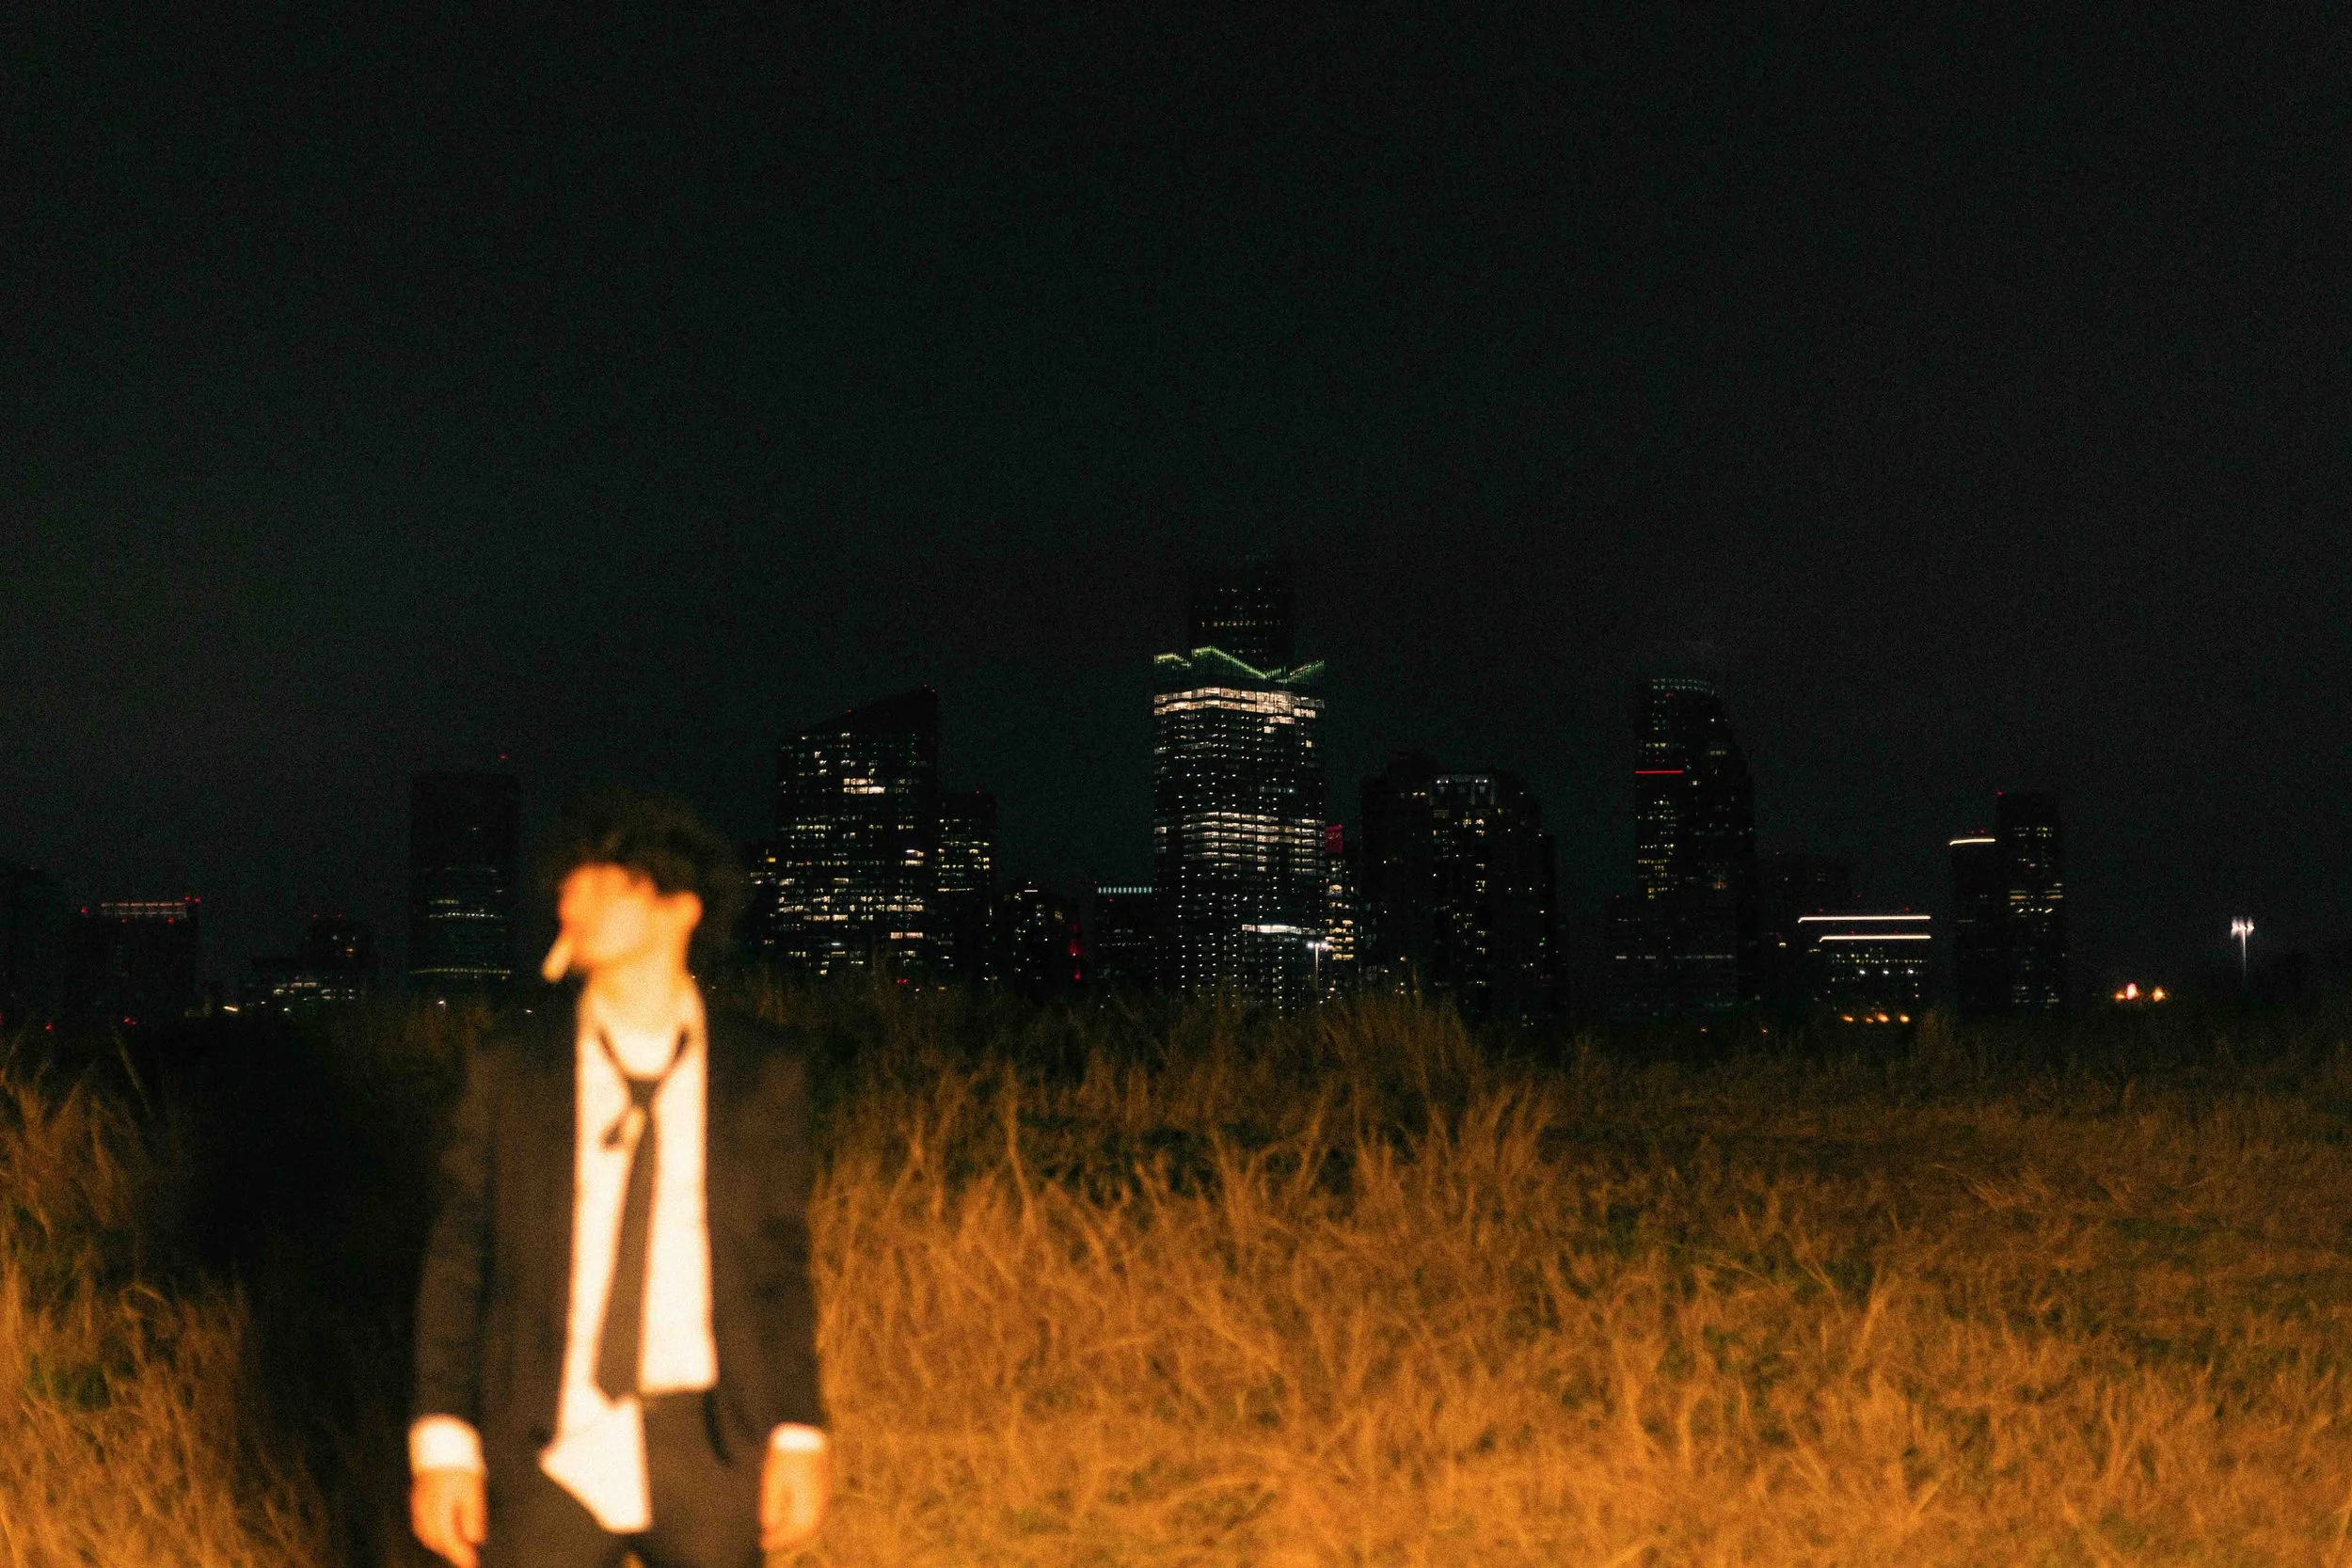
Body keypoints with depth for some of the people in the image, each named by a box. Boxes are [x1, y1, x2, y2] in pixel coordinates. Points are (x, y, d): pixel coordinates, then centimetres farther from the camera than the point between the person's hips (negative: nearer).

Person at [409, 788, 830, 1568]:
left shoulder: (763, 1072, 3)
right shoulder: (507, 1068, 2)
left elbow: (780, 1266, 6)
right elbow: (456, 1267, 3)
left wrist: (800, 1438, 0)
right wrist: (442, 1445, -5)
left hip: (707, 1446, 0)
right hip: (546, 1446, 0)